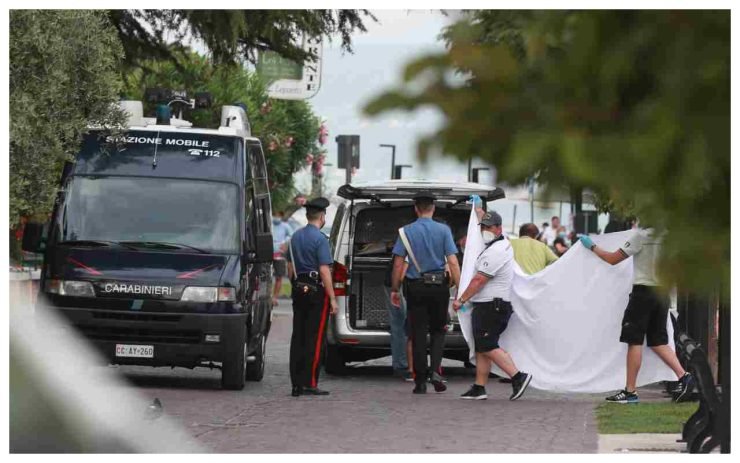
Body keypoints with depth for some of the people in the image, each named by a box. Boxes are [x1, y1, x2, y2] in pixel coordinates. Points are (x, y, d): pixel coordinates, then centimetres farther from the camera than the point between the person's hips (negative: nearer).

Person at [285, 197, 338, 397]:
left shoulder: (295, 237, 11)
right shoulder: (319, 239, -13)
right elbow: (324, 270, -17)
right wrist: (332, 298, -15)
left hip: (299, 290, 7)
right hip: (316, 291, -7)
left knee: (298, 336, 7)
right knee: (314, 338, -5)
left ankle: (296, 384, 7)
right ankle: (309, 384, -7)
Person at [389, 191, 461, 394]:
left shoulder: (406, 231, -1)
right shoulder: (443, 230, -2)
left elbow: (398, 263, -3)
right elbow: (453, 262, -8)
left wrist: (394, 289, 5)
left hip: (415, 287, 0)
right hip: (439, 286, 0)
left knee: (418, 334, 5)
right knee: (438, 330, 14)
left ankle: (421, 382, 4)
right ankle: (436, 370, -6)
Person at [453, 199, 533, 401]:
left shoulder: (495, 253, -17)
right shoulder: (503, 243, 14)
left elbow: (479, 280, -17)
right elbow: (486, 221, 37)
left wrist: (461, 300, -10)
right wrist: (478, 208, 51)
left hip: (490, 307, -11)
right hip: (491, 306, 11)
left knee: (488, 347, -14)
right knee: (481, 348, 9)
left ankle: (518, 377, -17)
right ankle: (479, 388, 8)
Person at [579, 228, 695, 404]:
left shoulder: (640, 235, -13)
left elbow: (613, 259, -8)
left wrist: (592, 246, 5)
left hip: (643, 291, -6)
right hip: (662, 292, 6)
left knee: (634, 341, 0)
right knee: (658, 342, 13)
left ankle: (630, 390, 1)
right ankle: (683, 376, -3)